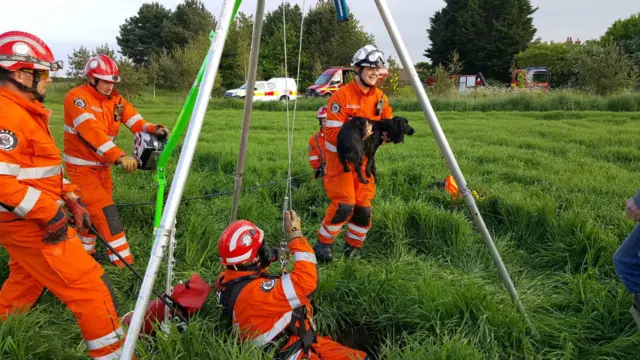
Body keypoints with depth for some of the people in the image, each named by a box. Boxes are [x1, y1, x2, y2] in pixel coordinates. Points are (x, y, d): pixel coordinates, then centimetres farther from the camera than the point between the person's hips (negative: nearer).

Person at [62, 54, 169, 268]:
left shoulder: (116, 100, 1)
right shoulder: (77, 97, -20)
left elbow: (136, 122, -10)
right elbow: (91, 131, -34)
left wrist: (154, 130, -33)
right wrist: (119, 156, -46)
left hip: (103, 165, 7)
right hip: (81, 166, -7)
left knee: (94, 211, 17)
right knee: (105, 212, -12)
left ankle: (85, 254, 36)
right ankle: (123, 262, -7)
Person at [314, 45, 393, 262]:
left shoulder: (380, 97, 3)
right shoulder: (341, 96, -16)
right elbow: (332, 133, -19)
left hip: (363, 158, 6)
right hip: (341, 157, -6)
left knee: (363, 206, 3)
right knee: (344, 204, -14)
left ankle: (353, 248, 21)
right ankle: (323, 244, 7)